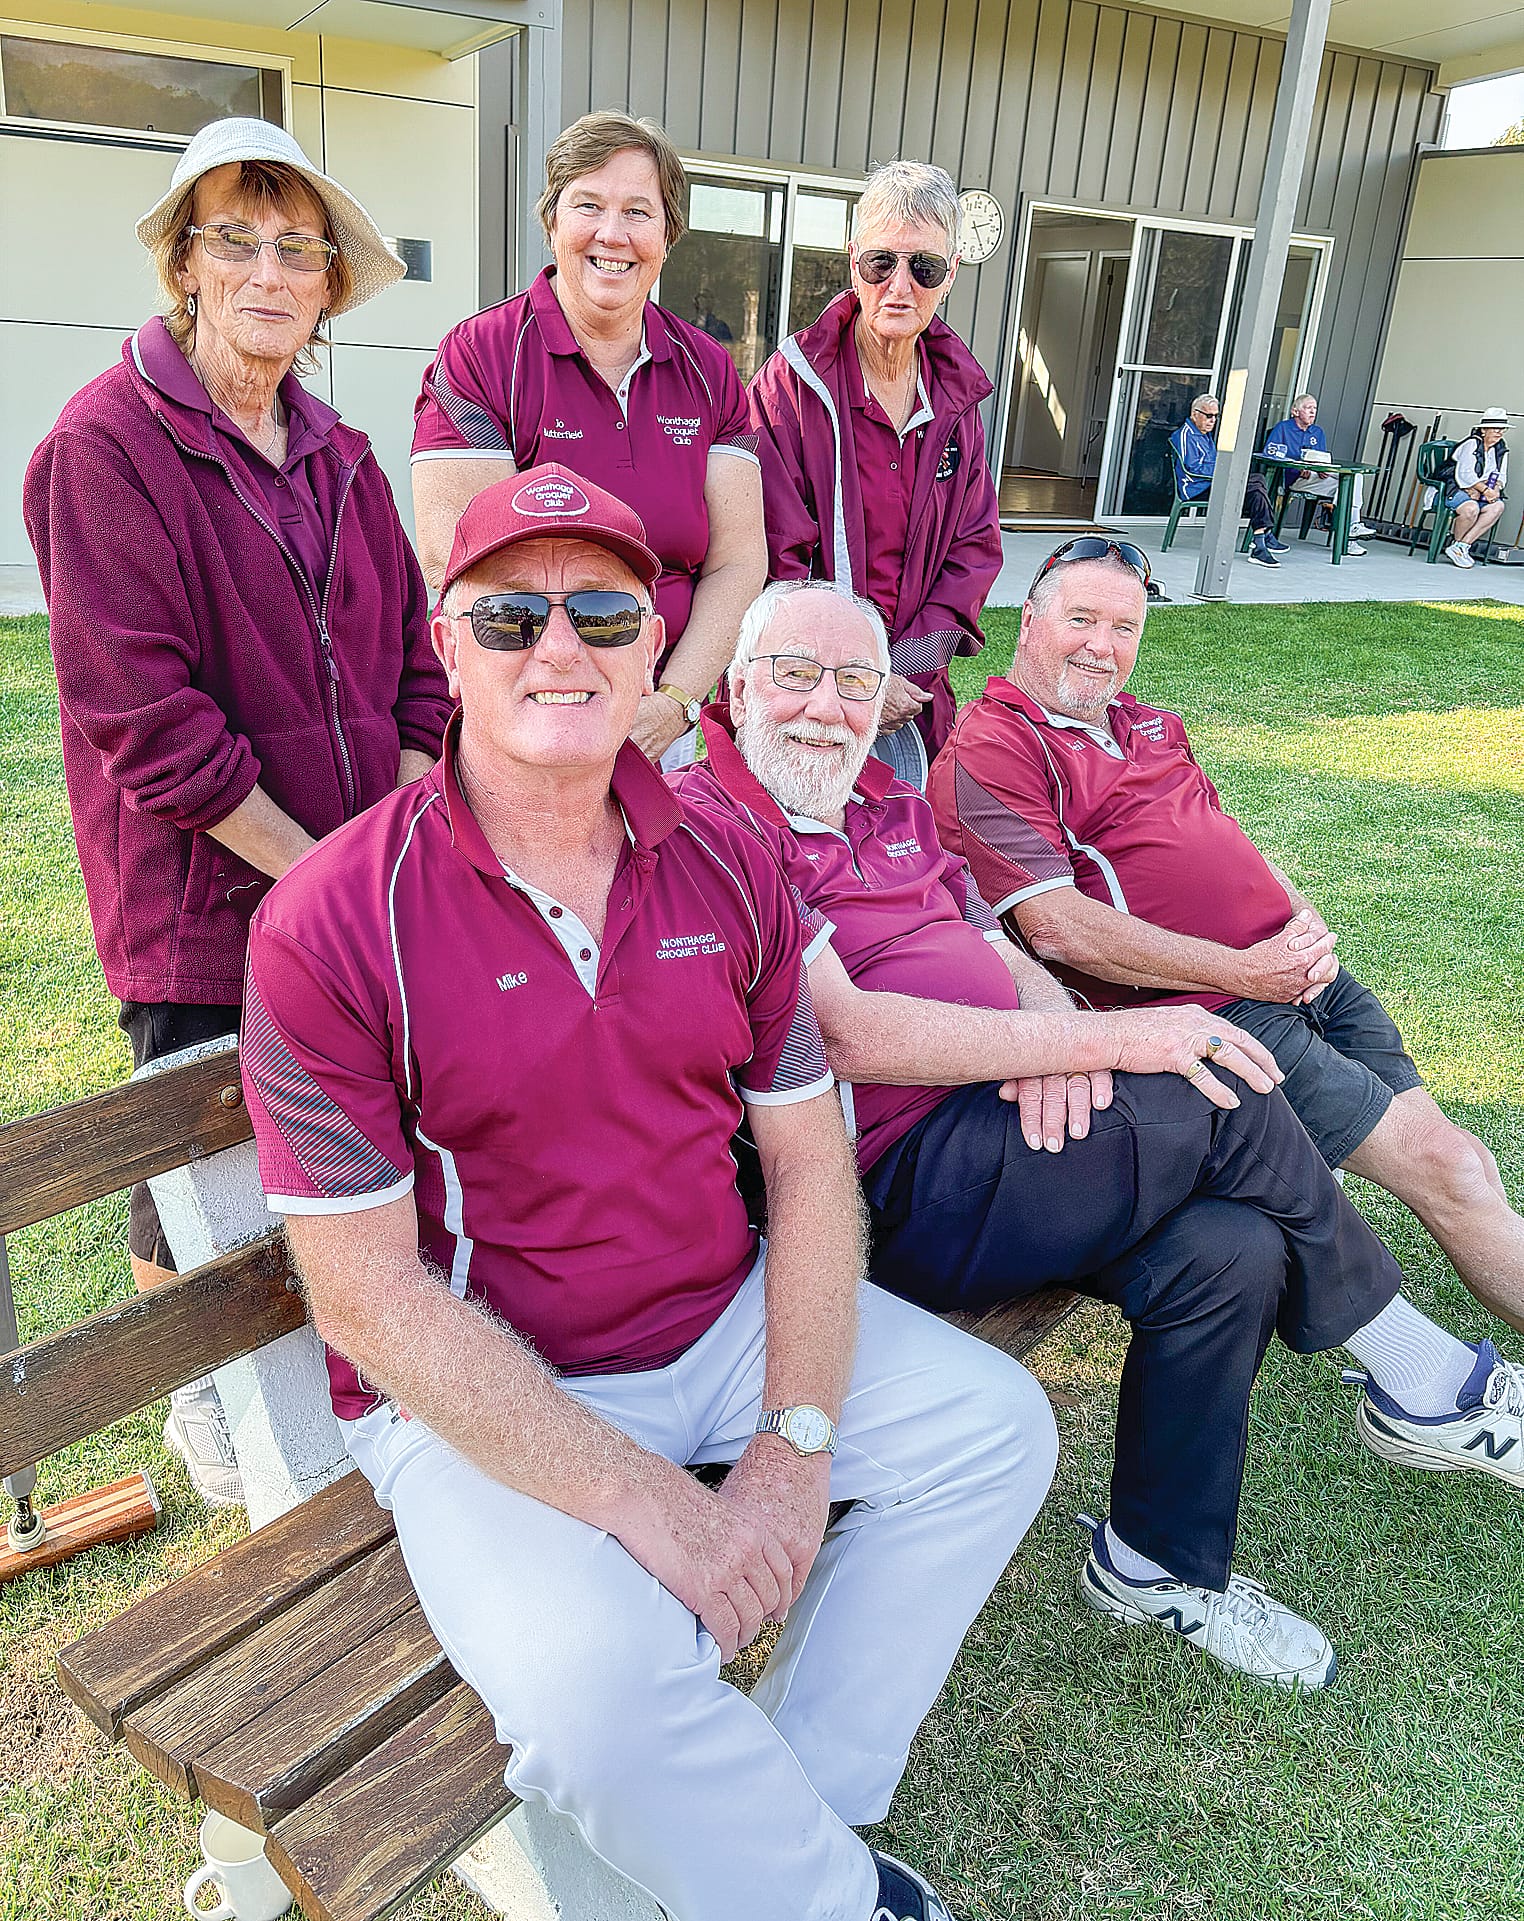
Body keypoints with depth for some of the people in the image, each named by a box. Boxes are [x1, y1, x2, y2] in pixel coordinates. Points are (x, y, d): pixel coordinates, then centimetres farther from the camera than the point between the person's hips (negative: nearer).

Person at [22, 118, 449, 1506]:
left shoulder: (338, 458, 10)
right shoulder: (108, 444, -9)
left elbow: (414, 664, 9)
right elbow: (145, 713, -16)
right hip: (202, 898, -5)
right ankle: (200, 1393, 37)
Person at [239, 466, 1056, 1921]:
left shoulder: (725, 867, -2)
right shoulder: (330, 925, -17)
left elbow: (809, 1160, -1)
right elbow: (368, 1296, -18)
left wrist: (795, 1448, -11)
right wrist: (640, 1498, -21)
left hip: (729, 1317, 5)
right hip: (479, 1390, -4)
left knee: (995, 1426, -1)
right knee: (597, 1678, -28)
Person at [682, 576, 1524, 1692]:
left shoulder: (896, 812, 20)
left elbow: (1012, 961, 16)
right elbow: (845, 1035, -18)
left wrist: (1056, 1042, -11)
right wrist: (1098, 1037, -18)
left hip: (1008, 1130, 8)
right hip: (897, 1191, -8)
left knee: (1228, 1248, -15)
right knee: (1219, 1102, -18)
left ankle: (1159, 1566, 8)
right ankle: (1425, 1377, 4)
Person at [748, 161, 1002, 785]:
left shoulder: (957, 397, 10)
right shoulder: (789, 385, -7)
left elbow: (977, 542, 10)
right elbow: (775, 561, -11)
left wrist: (916, 655, -6)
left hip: (909, 692, 5)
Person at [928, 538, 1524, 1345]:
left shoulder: (1149, 726, 20)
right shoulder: (986, 752, -9)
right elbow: (1058, 929, -17)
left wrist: (1307, 921, 2)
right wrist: (1241, 972, -15)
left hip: (1299, 971, 8)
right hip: (1209, 1013, -8)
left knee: (1454, 1157, 3)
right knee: (1439, 1166, -9)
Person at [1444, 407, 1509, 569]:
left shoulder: (1501, 447, 12)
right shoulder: (1472, 444, -11)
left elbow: (1501, 475, 12)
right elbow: (1466, 473, -19)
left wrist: (1496, 488, -11)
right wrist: (1485, 489, -22)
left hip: (1479, 493, 7)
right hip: (1456, 488, -7)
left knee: (1498, 506, -22)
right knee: (1471, 509, -37)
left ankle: (1462, 546, -23)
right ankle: (1455, 545, -10)